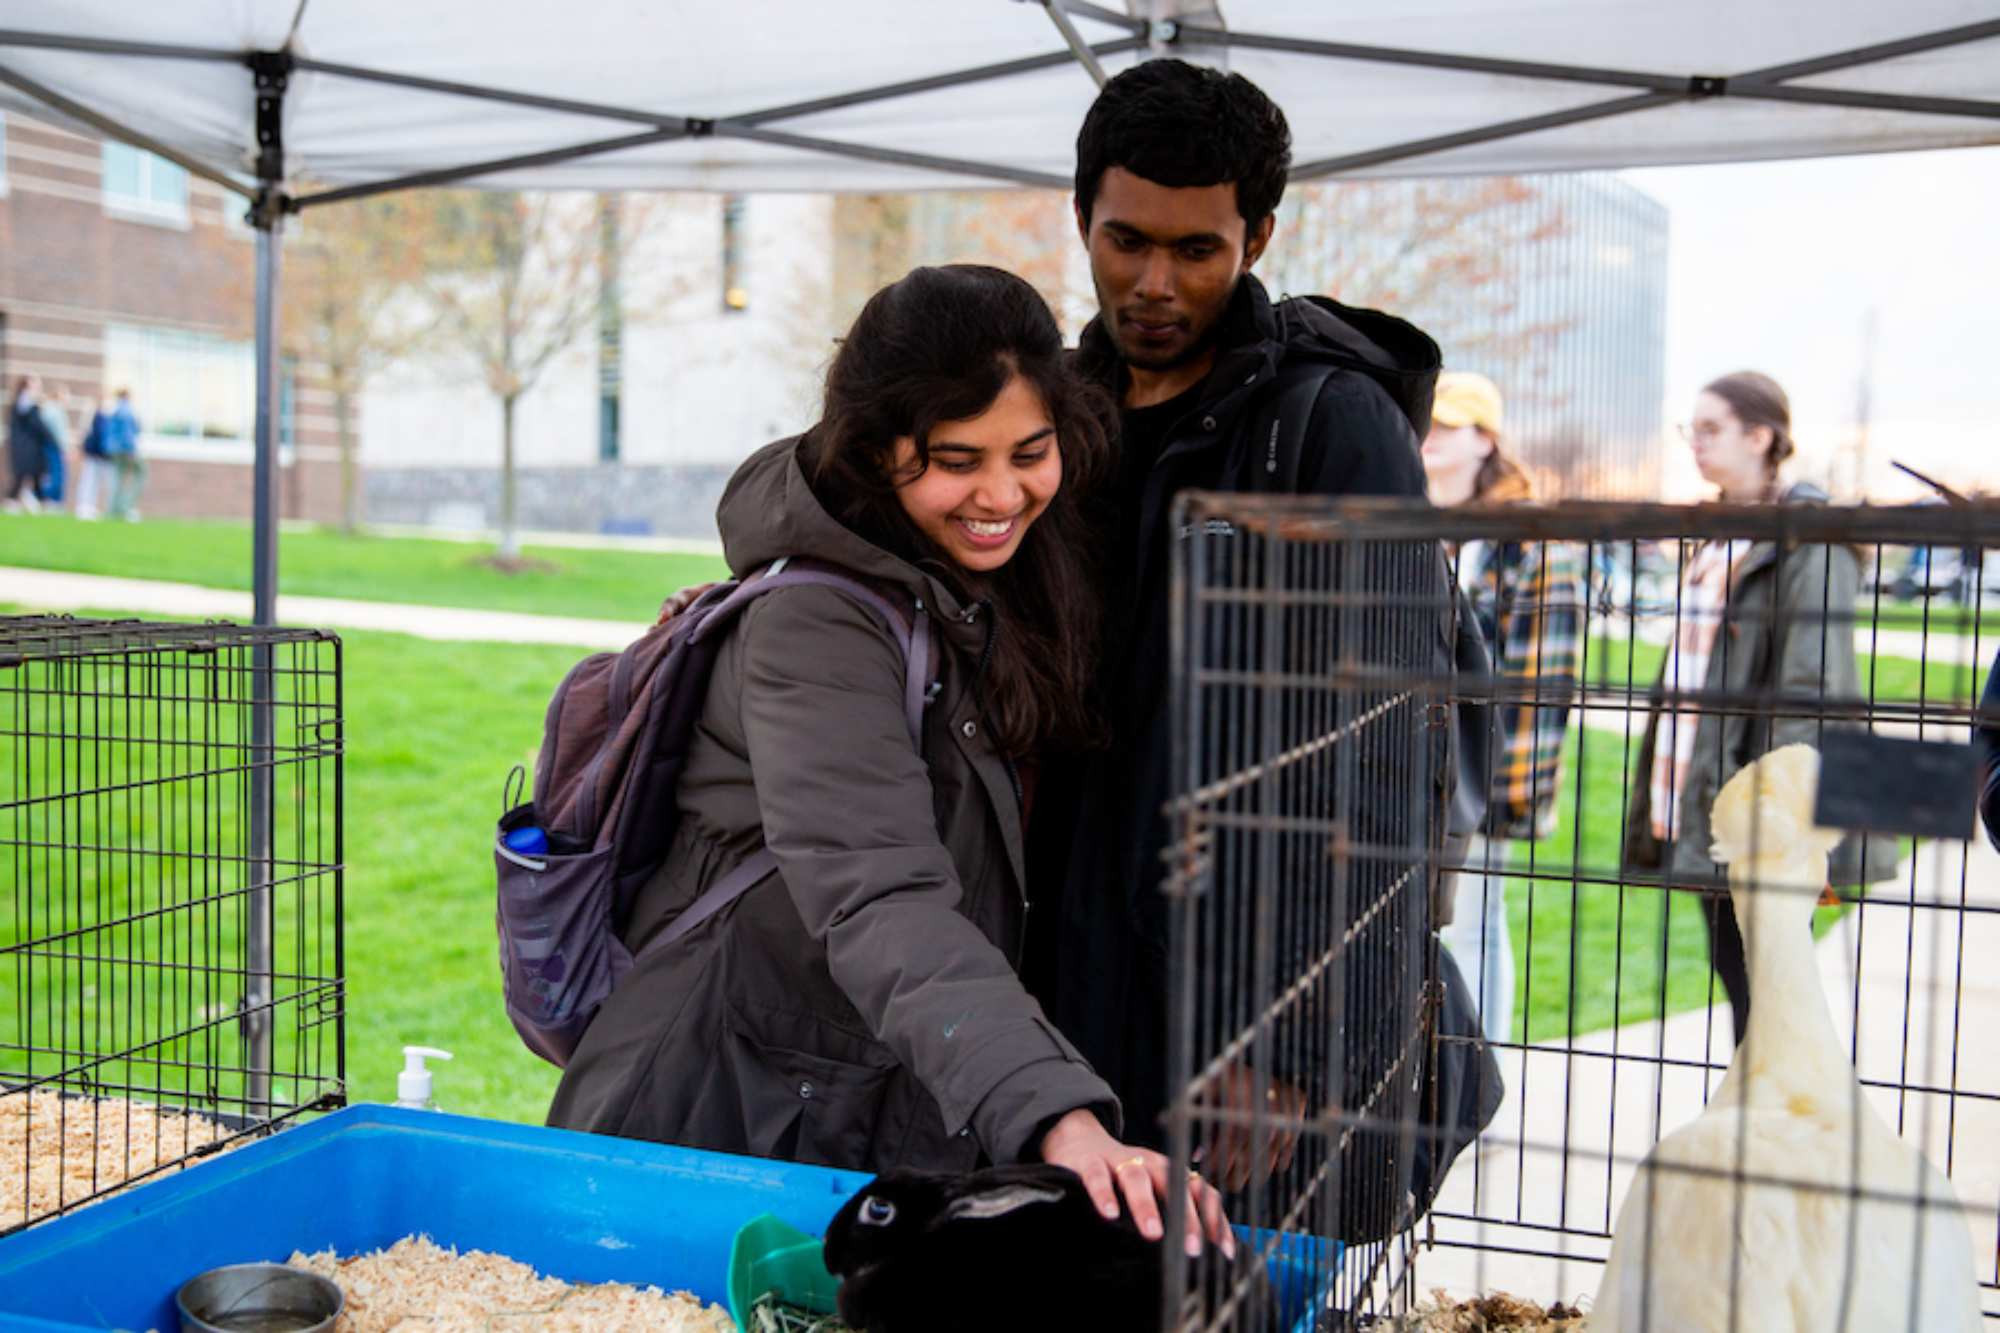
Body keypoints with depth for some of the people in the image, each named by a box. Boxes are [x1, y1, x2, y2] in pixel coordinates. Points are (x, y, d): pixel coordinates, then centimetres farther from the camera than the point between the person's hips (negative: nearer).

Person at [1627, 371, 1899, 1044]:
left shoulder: (1807, 543, -10)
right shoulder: (1717, 541, 17)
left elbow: (1810, 691, -16)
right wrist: (1658, 800, 18)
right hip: (1697, 812, 8)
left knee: (1760, 998, -3)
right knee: (1740, 989, 14)